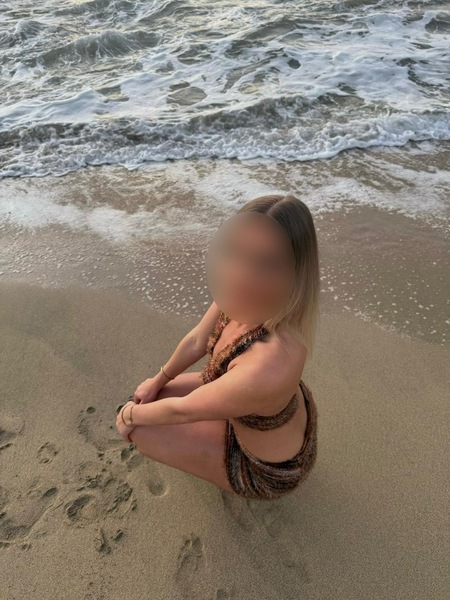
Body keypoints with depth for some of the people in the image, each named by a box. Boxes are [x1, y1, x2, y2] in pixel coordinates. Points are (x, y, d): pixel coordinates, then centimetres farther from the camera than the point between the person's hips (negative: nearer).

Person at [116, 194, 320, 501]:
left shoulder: (267, 368, -45)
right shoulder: (242, 298, -24)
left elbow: (182, 410, -27)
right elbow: (197, 341, -4)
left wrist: (132, 414, -7)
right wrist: (157, 382, 9)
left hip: (270, 467, -6)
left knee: (140, 429, -1)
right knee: (155, 397, 10)